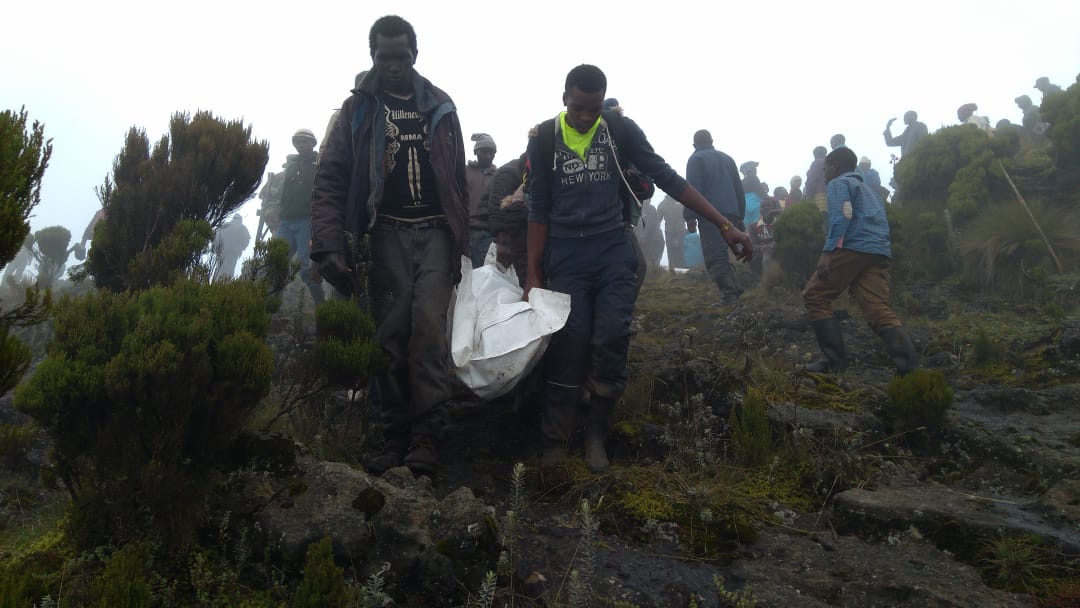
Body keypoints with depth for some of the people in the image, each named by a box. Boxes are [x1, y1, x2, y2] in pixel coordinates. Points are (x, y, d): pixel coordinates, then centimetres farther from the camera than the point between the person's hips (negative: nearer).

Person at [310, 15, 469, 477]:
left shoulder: (440, 106, 14)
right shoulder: (358, 108, 8)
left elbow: (457, 178, 16)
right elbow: (331, 178, 1)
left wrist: (460, 242, 11)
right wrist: (330, 245, -11)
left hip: (435, 230, 1)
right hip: (388, 232, 0)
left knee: (429, 326, -12)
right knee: (391, 334, -2)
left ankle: (426, 436, -8)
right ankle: (395, 436, 6)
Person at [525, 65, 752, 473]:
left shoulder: (620, 130, 0)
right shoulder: (544, 138, 0)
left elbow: (668, 180, 0)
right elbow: (539, 209, 2)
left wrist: (724, 226, -4)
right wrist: (533, 274, -1)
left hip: (612, 251, 1)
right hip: (565, 255, -1)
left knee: (612, 341, -8)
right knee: (567, 348, -5)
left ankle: (596, 435, 10)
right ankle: (554, 443, 9)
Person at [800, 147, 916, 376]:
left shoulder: (840, 182, 8)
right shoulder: (869, 189, 35)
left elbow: (842, 216, -9)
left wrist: (829, 251, -18)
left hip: (853, 248, -8)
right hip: (880, 253, 8)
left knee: (815, 296, 3)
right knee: (879, 310, -3)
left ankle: (835, 360, -4)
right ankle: (908, 367, -20)